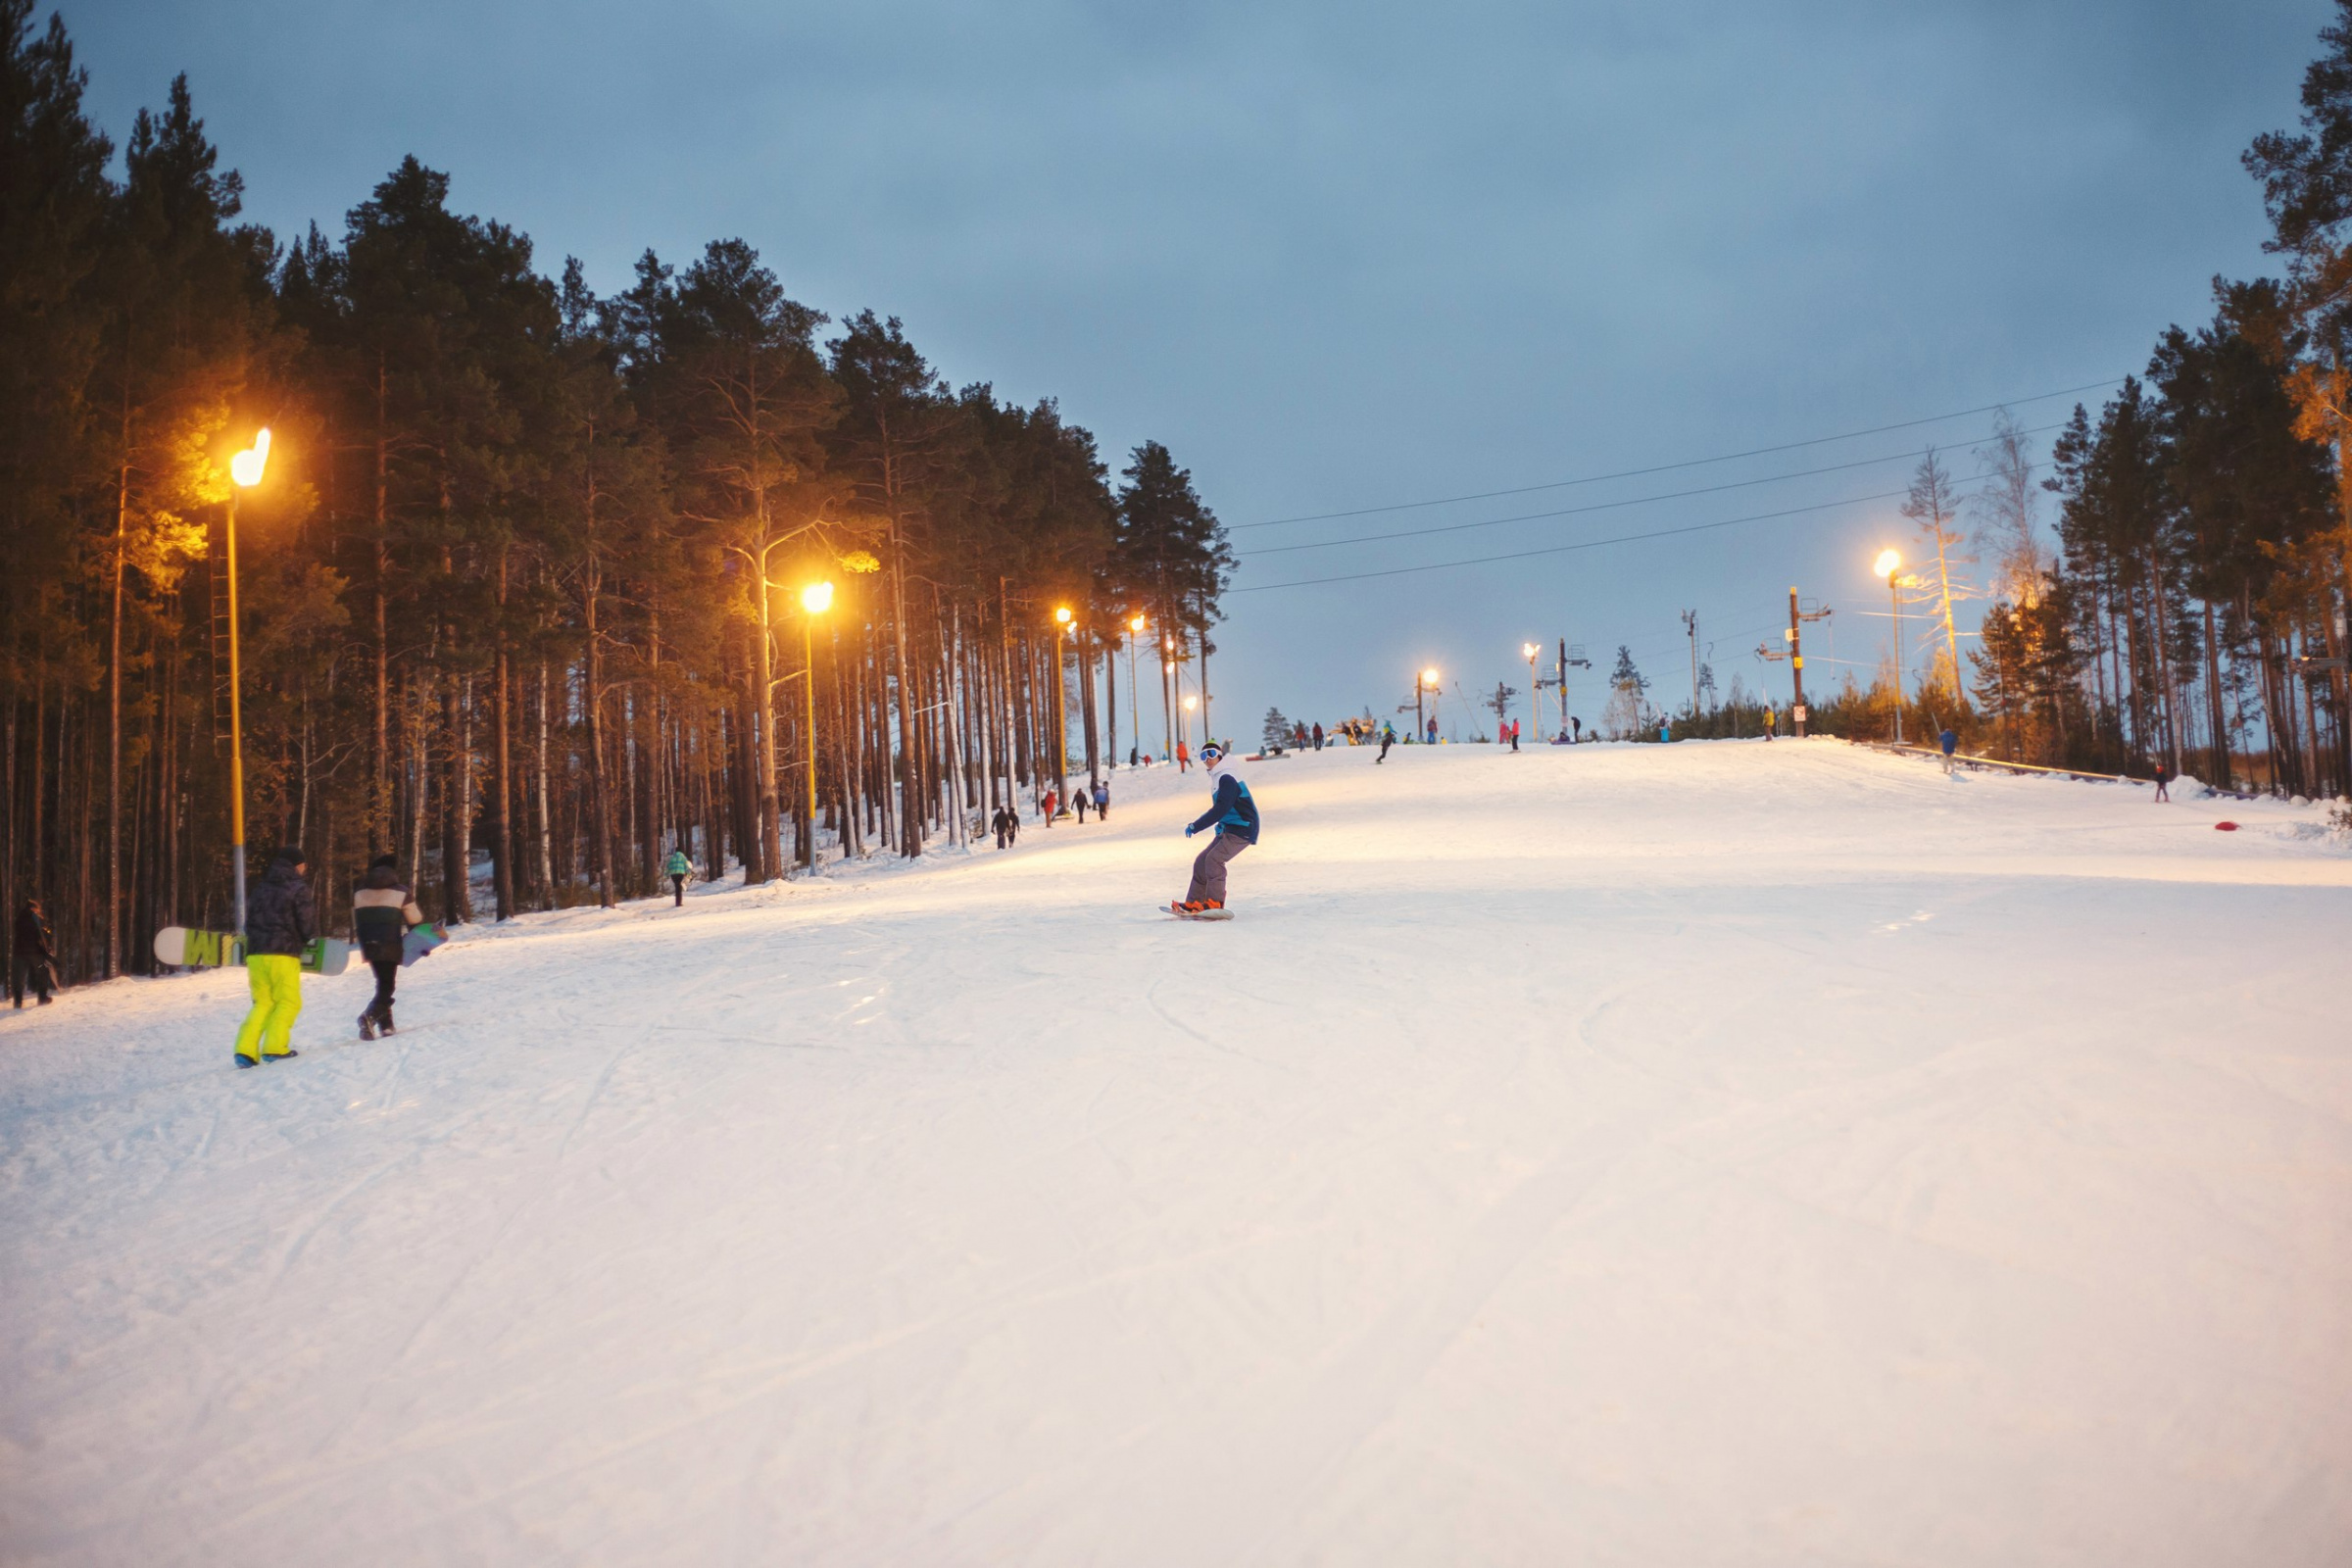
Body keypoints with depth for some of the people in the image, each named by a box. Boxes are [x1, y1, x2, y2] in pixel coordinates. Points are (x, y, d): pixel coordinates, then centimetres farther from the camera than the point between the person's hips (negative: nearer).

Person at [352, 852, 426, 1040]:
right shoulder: (401, 892, -1)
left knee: (383, 982, 19)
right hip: (390, 947, -5)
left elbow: (356, 923, 17)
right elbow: (416, 921, 2)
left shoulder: (359, 893, 13)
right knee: (386, 986, -2)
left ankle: (386, 1024, 16)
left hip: (369, 946, 5)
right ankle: (370, 1017, -26)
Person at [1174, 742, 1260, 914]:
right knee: (1202, 861, 6)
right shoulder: (1220, 778, 14)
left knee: (1214, 858, -23)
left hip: (1242, 829, -10)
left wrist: (1196, 826, -22)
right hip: (1229, 829, 10)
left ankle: (1215, 903, -21)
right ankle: (1192, 903, 8)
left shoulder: (1227, 778, -17)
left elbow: (1221, 809, -25)